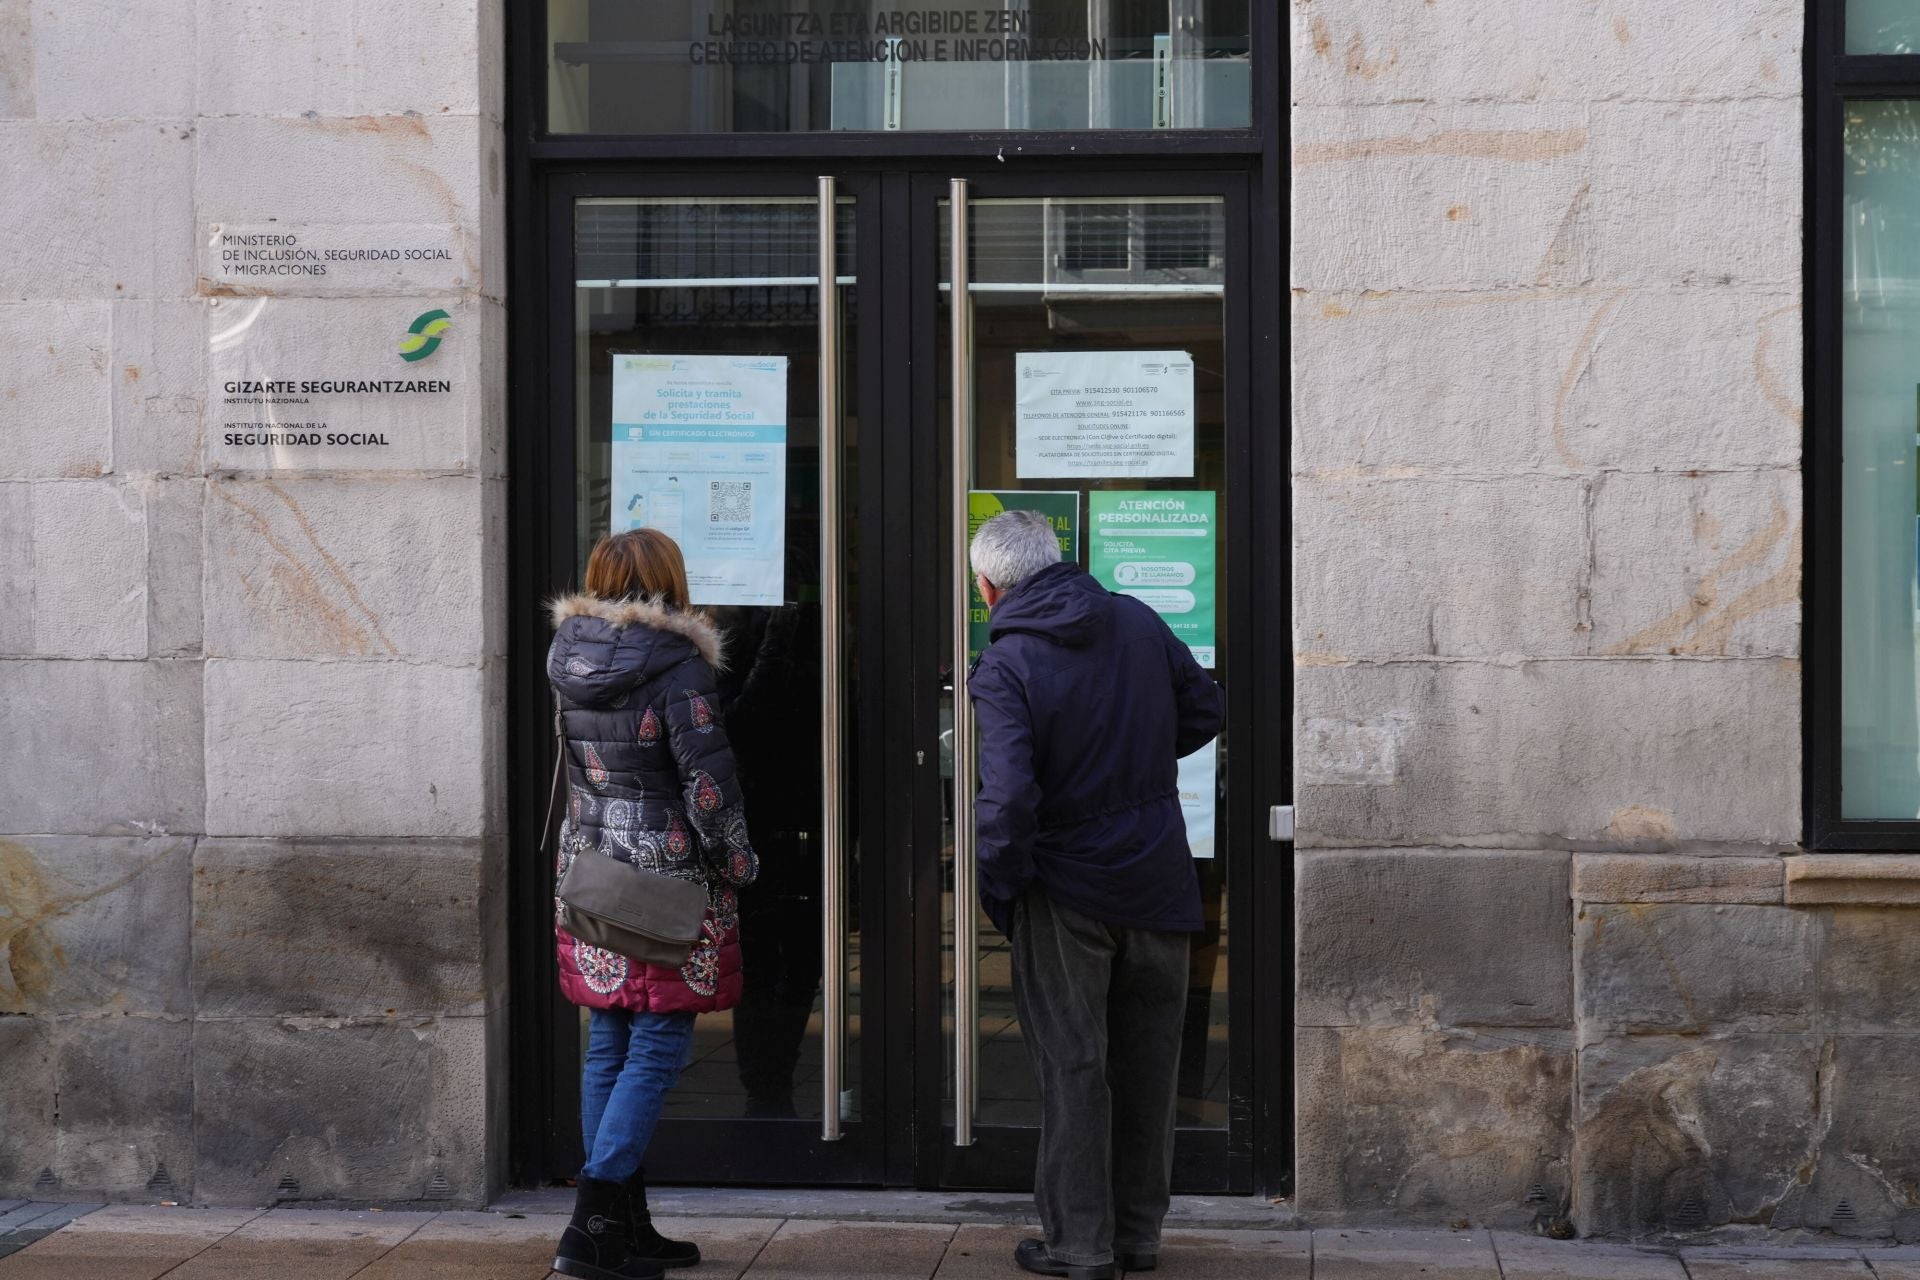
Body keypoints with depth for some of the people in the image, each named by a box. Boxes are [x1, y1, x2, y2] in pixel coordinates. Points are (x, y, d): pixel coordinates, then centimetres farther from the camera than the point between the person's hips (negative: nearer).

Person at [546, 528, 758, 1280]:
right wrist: (738, 863, -2)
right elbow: (707, 777, -14)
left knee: (609, 1049, 11)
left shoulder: (569, 661, 6)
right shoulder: (675, 664, -14)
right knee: (658, 1050, -2)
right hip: (669, 880, -7)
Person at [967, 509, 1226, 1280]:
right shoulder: (1137, 621, 1)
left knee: (1071, 1067, 6)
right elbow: (1204, 709, 12)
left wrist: (998, 888, -11)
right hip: (1158, 885, 5)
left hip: (1066, 894, -5)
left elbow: (1008, 795, -25)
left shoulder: (1004, 667, -16)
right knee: (1146, 1062, 14)